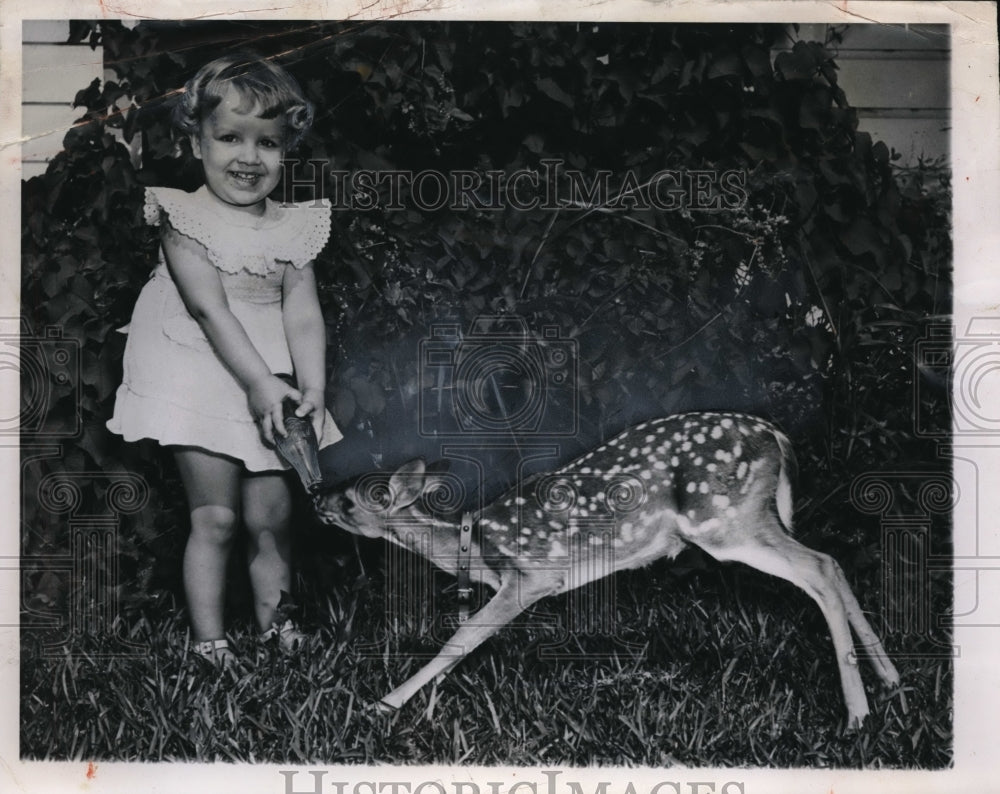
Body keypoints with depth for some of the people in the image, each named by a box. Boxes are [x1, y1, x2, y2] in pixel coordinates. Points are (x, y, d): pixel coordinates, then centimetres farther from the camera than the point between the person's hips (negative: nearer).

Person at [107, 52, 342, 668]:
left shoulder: (294, 227, 4)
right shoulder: (185, 218, -8)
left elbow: (303, 314, -3)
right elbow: (210, 309, -17)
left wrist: (313, 388, -17)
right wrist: (258, 382, -24)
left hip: (269, 384, 4)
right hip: (202, 375, -4)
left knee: (272, 514, 5)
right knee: (216, 517, -5)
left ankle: (274, 626, 21)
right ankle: (209, 640, 6)